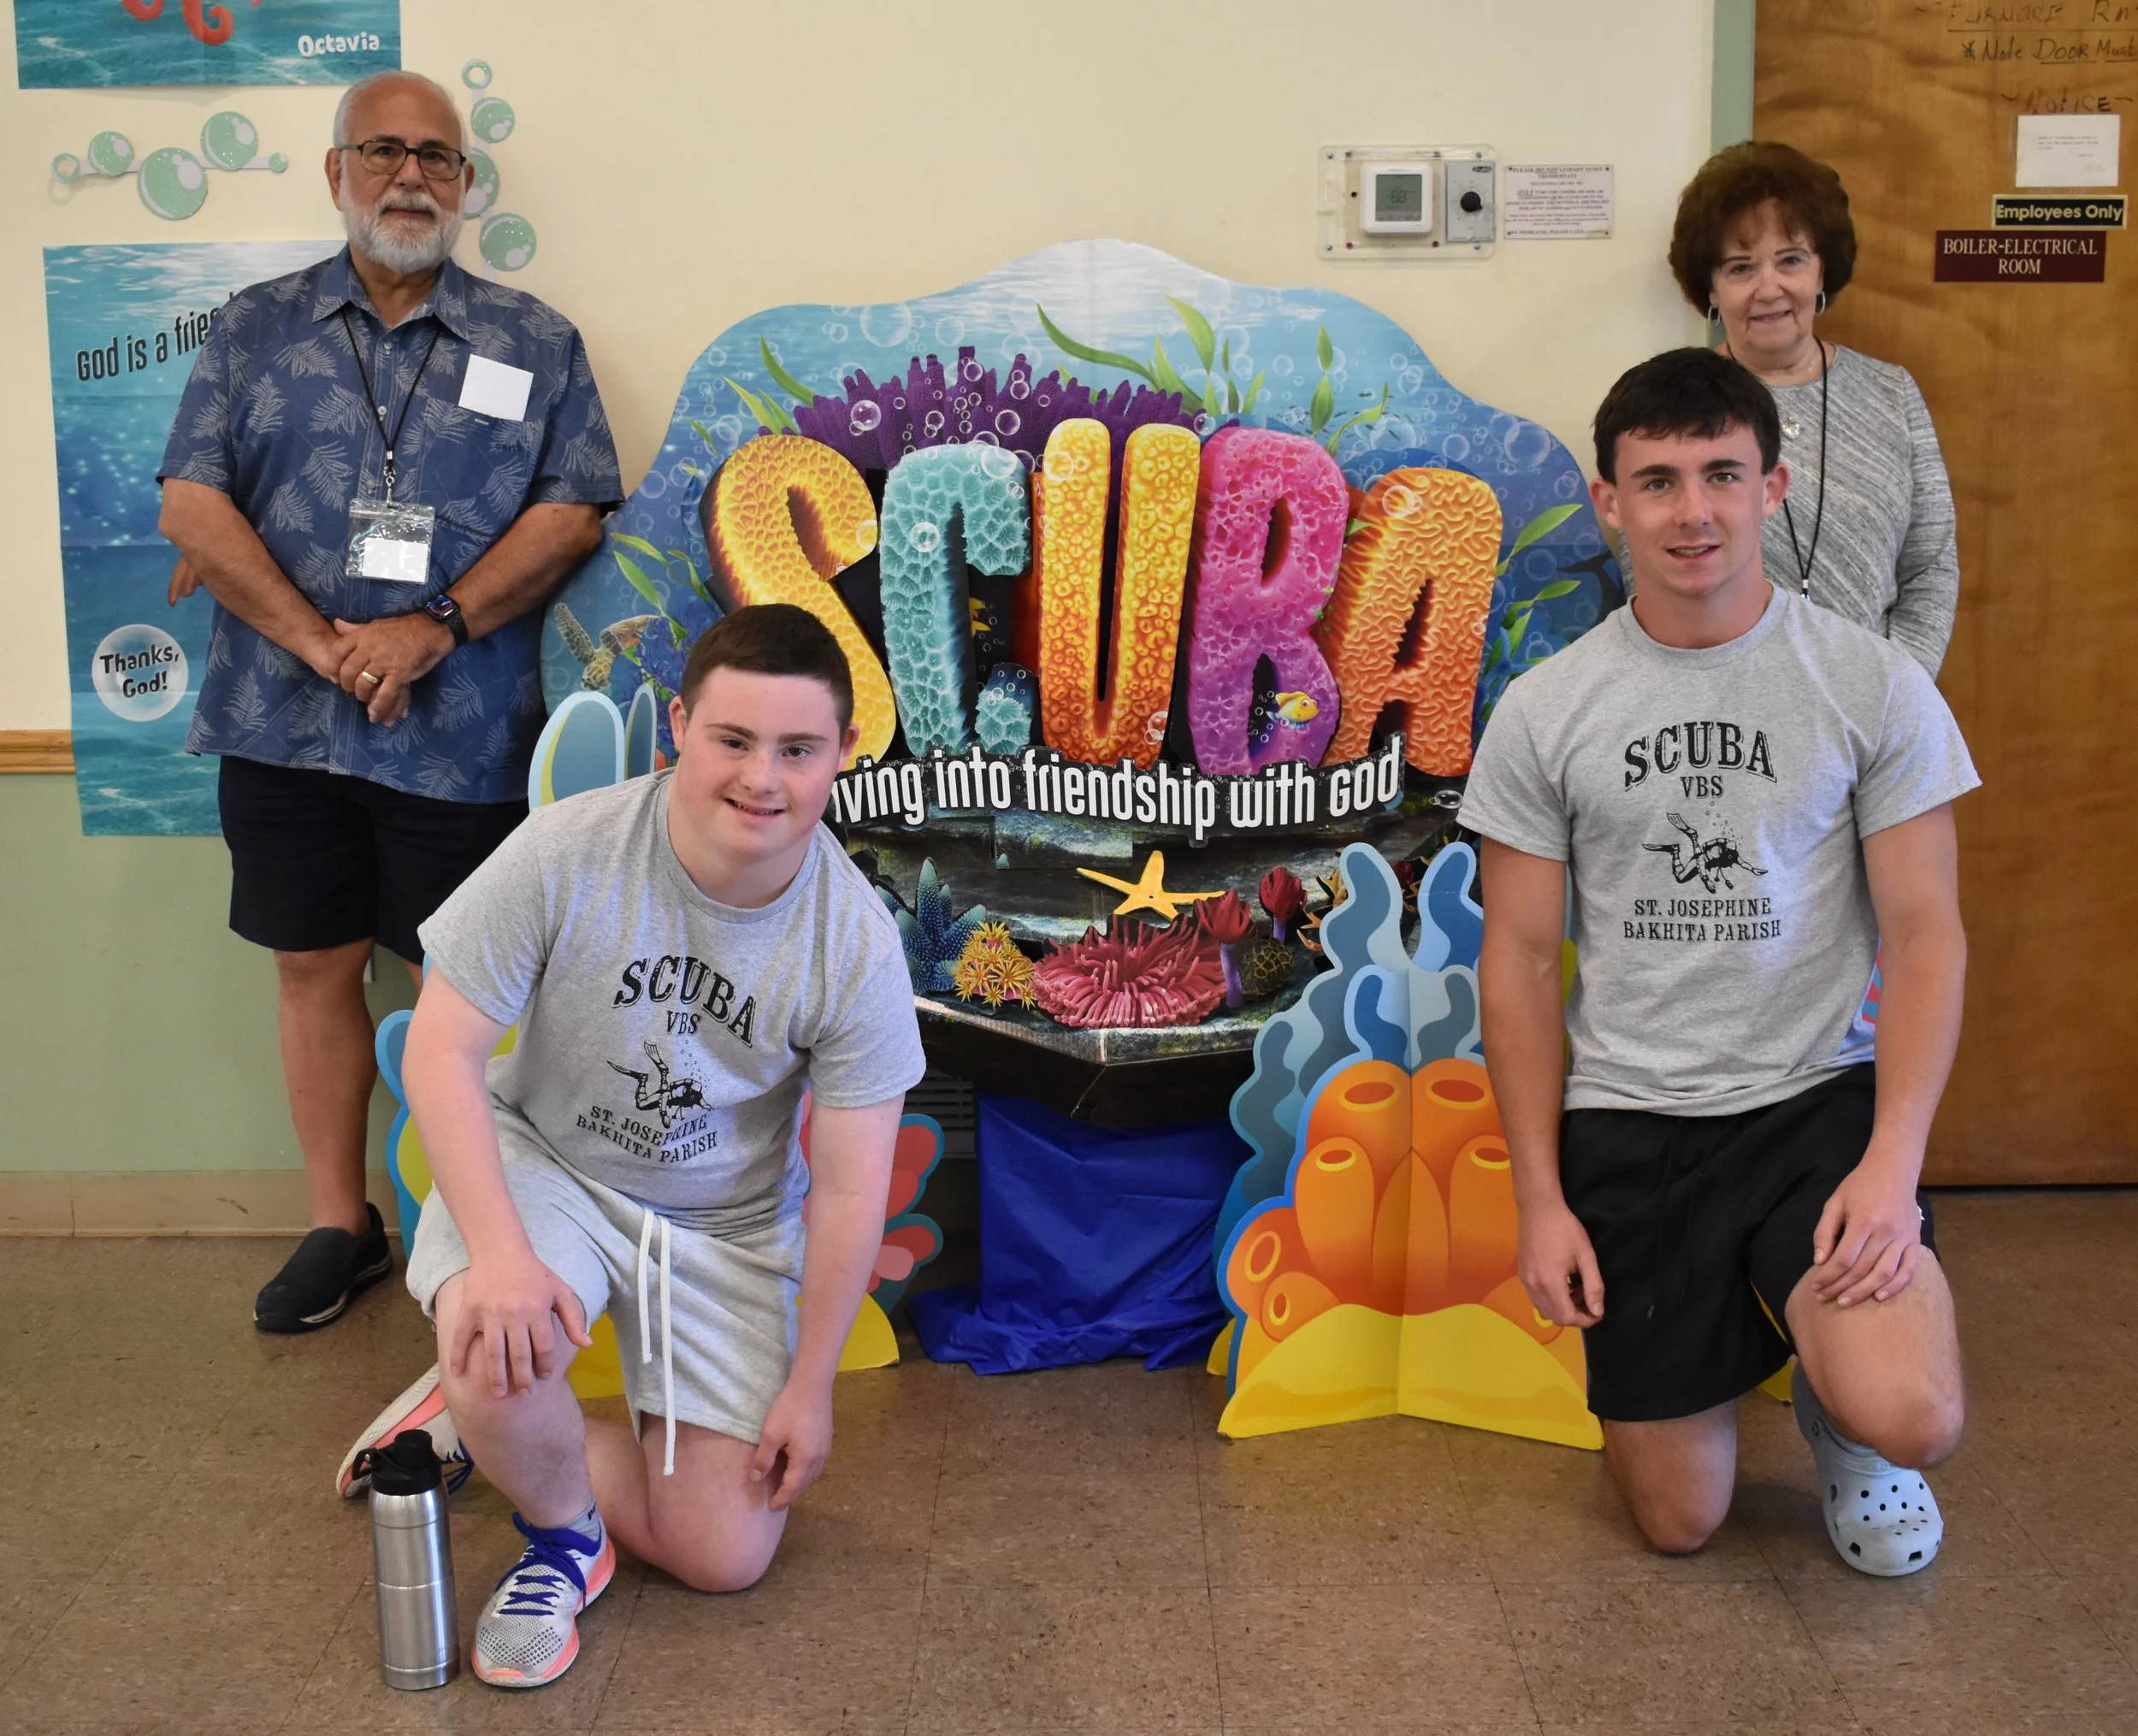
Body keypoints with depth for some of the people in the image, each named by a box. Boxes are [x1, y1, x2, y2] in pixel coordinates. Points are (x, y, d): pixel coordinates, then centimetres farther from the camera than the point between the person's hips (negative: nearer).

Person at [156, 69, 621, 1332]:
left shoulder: (535, 343, 7)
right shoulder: (257, 329, 9)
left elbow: (575, 511, -3)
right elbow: (193, 504, 1)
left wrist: (437, 625, -15)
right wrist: (322, 640, -12)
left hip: (465, 736, -2)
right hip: (285, 725, 2)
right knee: (315, 967, 10)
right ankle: (342, 1228, 24)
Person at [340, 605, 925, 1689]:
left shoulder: (854, 940, -20)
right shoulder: (566, 853, -24)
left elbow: (850, 1188, -13)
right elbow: (441, 1049, -18)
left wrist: (809, 1389, -7)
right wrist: (500, 1251, -30)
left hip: (727, 1225, 2)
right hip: (542, 1162, -1)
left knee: (724, 1559, -1)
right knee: (499, 1352, -35)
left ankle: (488, 1422, 20)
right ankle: (564, 1540, 0)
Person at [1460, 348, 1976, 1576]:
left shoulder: (1874, 686, -3)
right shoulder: (1543, 713, -1)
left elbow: (1926, 934, -4)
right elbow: (1520, 960, 2)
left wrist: (1894, 1160, -16)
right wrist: (1541, 1198, -2)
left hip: (1821, 1097, -1)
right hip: (1628, 1120, 1)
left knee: (1912, 1421, -26)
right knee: (1679, 1521, 6)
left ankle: (1835, 1398, 13)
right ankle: (1724, 1344, 40)